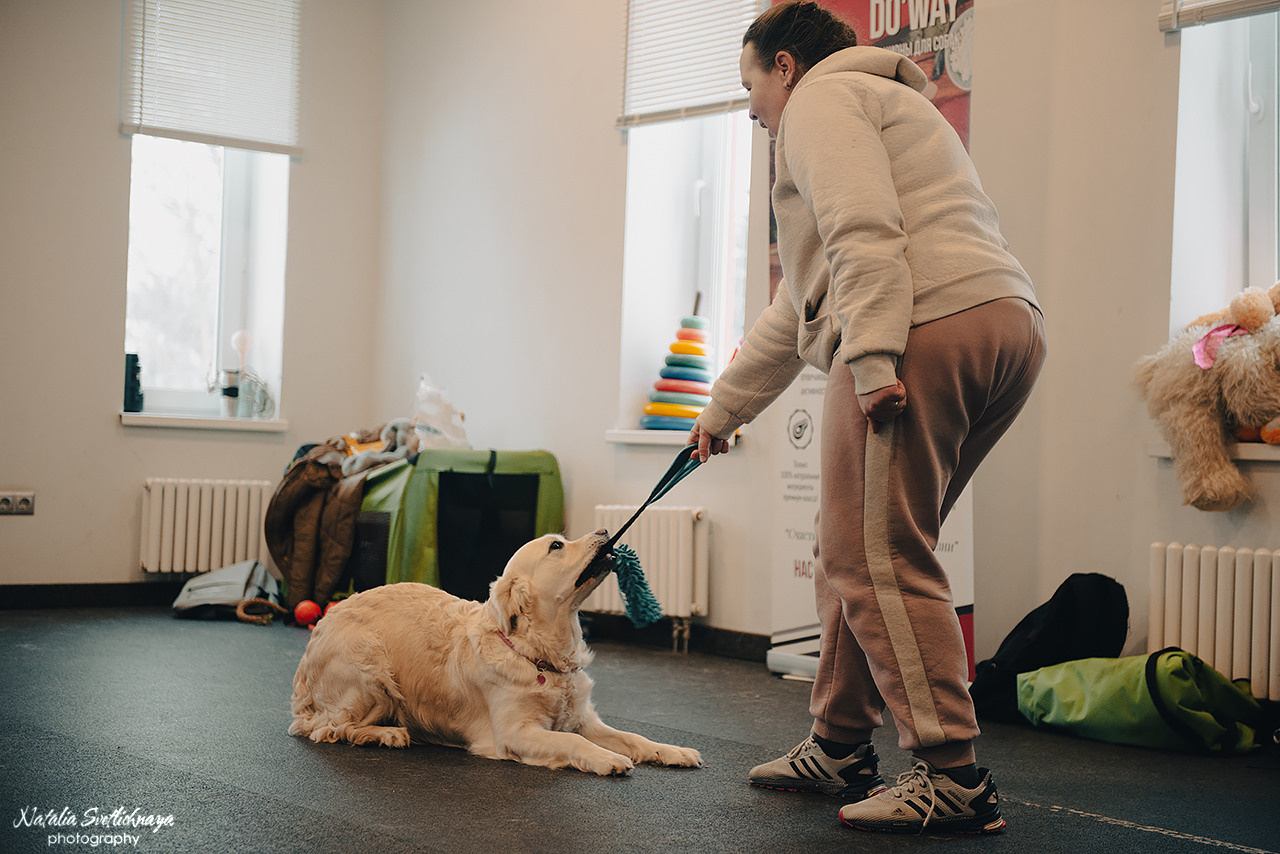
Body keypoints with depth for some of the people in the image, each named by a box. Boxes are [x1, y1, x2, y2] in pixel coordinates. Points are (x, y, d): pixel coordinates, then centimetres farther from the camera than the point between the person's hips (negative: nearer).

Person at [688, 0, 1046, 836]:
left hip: (929, 327, -10)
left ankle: (953, 777, -8)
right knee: (861, 551, 15)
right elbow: (798, 308, 40)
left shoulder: (823, 96, 7)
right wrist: (724, 408, 43)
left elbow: (863, 235, -14)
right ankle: (840, 748, 22)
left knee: (878, 557, -9)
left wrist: (872, 359, -22)